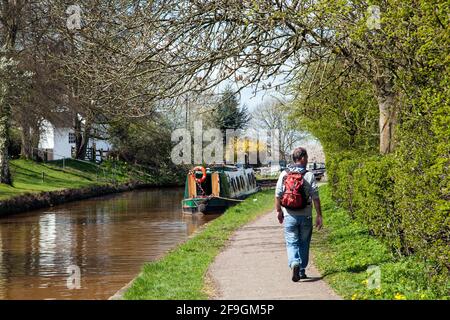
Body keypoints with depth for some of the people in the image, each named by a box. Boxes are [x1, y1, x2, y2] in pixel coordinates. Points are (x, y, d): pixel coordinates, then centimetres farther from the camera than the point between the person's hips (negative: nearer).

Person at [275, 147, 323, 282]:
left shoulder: (284, 174, 0)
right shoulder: (309, 175, -7)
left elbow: (278, 195, 3)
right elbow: (315, 197, -8)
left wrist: (279, 211, 16)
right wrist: (319, 216, -2)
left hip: (289, 215, 1)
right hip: (305, 215, -1)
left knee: (292, 242, 4)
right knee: (304, 243, 14)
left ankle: (294, 264, -21)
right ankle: (302, 271, 19)